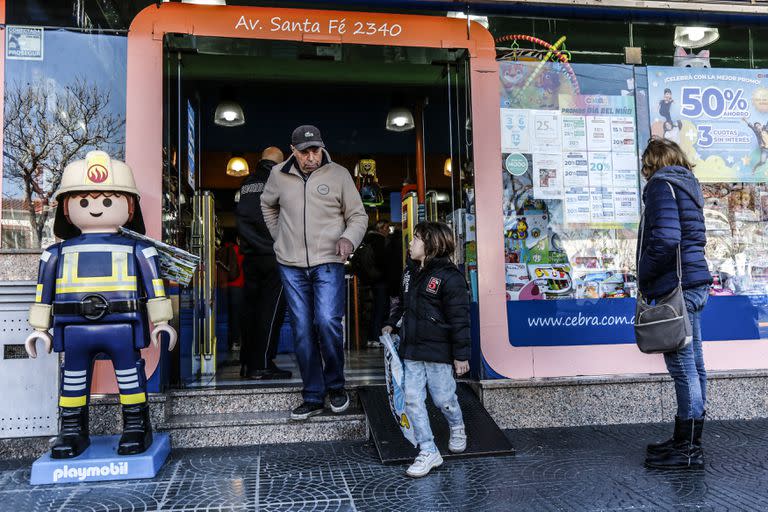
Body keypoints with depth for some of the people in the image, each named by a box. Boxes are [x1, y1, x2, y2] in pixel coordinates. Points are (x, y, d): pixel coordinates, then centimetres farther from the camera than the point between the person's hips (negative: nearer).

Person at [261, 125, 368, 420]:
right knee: (302, 331, 4)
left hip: (328, 263, -3)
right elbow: (267, 206, 26)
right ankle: (313, 397, 14)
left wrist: (349, 238, -16)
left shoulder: (339, 175, -1)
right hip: (291, 265, 3)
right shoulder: (278, 175, 6)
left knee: (327, 322, -16)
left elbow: (358, 216, 3)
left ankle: (335, 386, 8)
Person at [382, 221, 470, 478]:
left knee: (443, 398, 5)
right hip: (411, 351, 7)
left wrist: (461, 354, -13)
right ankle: (428, 452, 12)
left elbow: (459, 319, -14)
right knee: (412, 400, 3)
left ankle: (457, 429, 38)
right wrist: (392, 324, 13)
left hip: (438, 351, -7)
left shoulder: (449, 277, -14)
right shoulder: (410, 273, 10)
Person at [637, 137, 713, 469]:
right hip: (694, 283, 10)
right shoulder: (688, 184, 19)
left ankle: (687, 449, 2)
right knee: (692, 365, 14)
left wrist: (644, 277, -10)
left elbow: (665, 238, -22)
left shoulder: (662, 184, -9)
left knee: (682, 366, -5)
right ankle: (689, 442, 25)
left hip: (675, 287, -10)